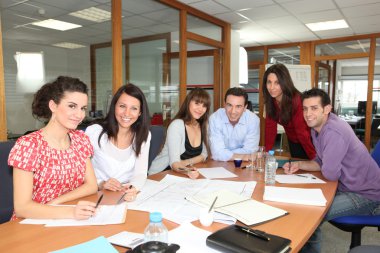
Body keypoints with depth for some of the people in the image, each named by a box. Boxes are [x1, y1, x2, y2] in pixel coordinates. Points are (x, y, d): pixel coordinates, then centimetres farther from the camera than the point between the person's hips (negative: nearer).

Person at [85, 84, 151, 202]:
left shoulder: (143, 135, 0)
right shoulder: (94, 132, -11)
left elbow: (140, 173, -7)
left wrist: (133, 188, -27)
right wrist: (100, 184, -23)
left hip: (128, 196, 2)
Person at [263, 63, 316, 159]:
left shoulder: (296, 100, -32)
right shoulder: (270, 100, -15)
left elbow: (302, 132, -29)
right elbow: (270, 125, -13)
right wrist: (267, 151, -18)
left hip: (309, 142, -5)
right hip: (293, 142, 5)